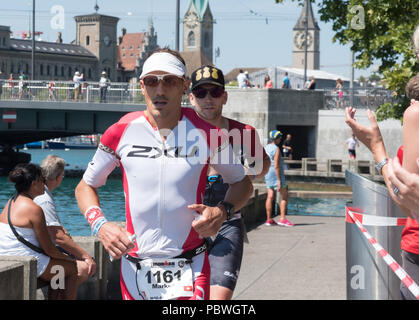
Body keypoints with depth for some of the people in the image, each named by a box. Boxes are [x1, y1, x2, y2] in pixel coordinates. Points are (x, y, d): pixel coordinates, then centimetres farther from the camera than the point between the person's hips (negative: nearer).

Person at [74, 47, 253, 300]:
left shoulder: (207, 134, -3)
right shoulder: (122, 132, -1)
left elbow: (243, 183, 12)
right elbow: (86, 187, 12)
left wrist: (223, 211, -9)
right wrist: (100, 225, -7)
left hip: (189, 270, -2)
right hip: (134, 268, 2)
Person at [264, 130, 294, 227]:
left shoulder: (266, 148, 10)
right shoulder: (276, 149, -15)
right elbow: (276, 166, -21)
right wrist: (279, 181, -21)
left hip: (268, 174, 8)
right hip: (276, 174, -8)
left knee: (270, 197, 7)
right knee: (284, 196, -2)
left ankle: (269, 219, 5)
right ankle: (282, 218, -9)